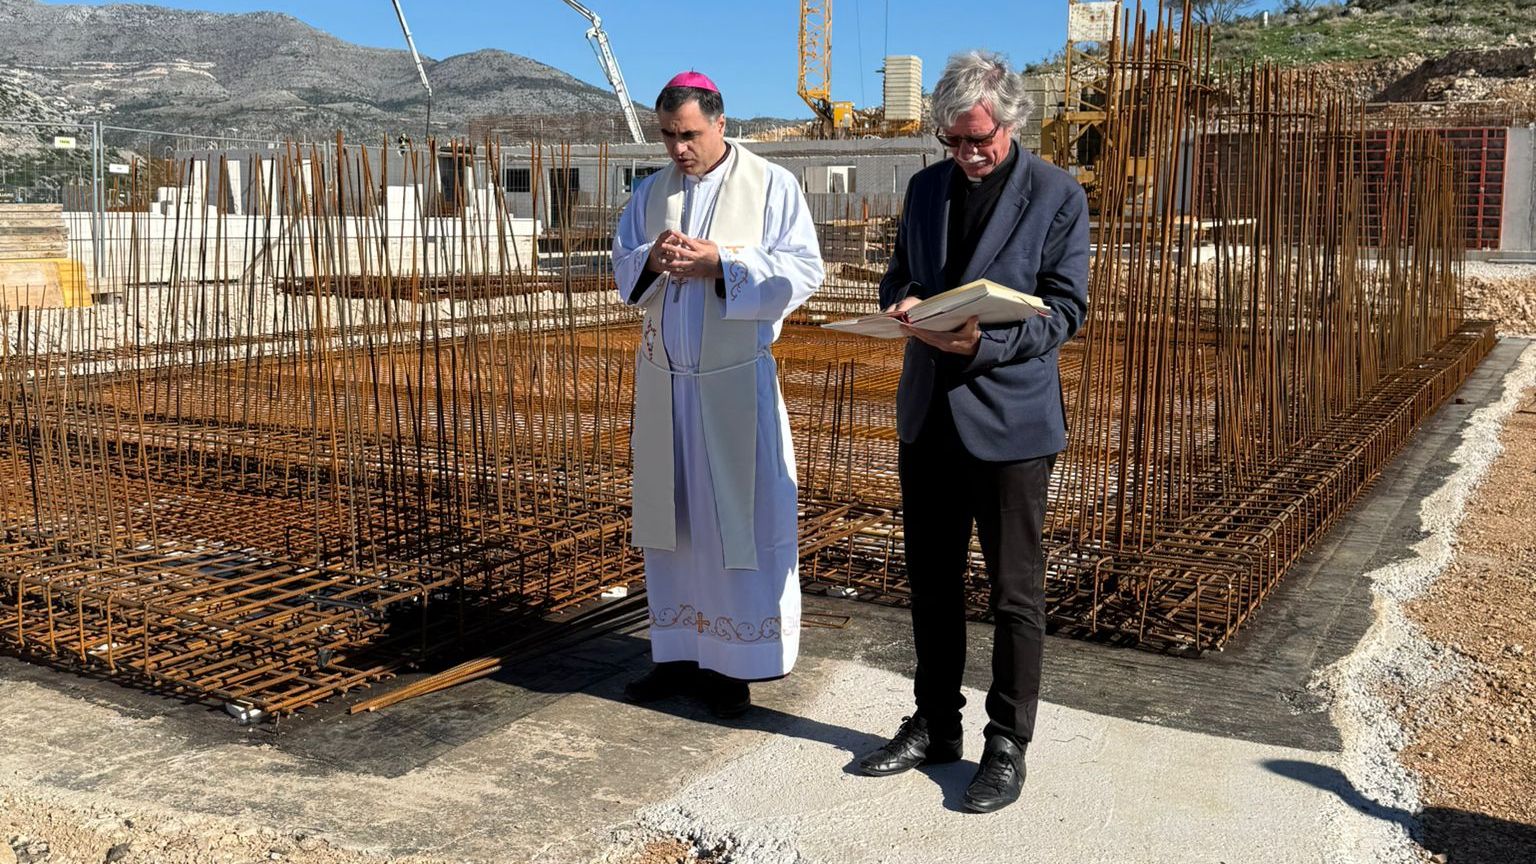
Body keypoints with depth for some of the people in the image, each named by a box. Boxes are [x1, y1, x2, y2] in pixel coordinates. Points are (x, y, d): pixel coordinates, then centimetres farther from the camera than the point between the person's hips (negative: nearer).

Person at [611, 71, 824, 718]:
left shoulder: (771, 185, -3)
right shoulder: (651, 192, 11)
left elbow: (802, 270, -9)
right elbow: (621, 270, 11)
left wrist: (719, 262, -19)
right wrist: (651, 259, -12)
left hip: (735, 381, -5)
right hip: (663, 380, 5)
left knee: (738, 518, 0)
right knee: (670, 515, 10)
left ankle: (736, 662, 11)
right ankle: (680, 652, 21)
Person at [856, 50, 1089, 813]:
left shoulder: (1056, 195, -6)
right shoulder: (926, 188, 9)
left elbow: (1066, 307, -9)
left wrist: (985, 342, -24)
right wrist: (902, 302, -9)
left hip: (1010, 419, -5)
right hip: (927, 414, 5)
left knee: (1014, 592, 4)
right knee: (932, 581, 14)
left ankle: (1007, 745, 19)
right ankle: (934, 725, 30)